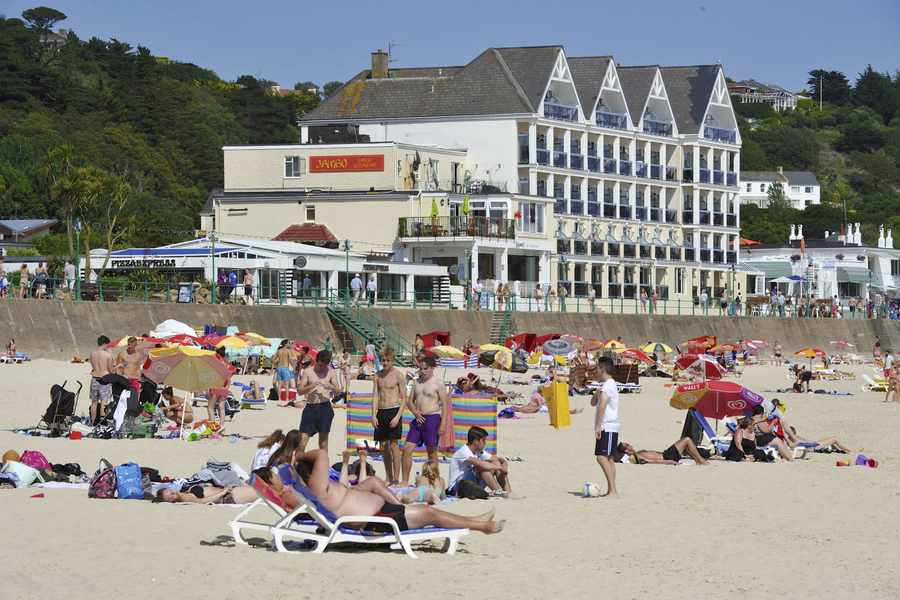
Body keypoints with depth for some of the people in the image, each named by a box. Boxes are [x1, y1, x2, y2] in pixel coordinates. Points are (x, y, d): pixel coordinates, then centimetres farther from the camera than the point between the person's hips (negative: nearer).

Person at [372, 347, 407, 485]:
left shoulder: (398, 375, -4)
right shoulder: (378, 376, 10)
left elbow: (404, 398, -5)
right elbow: (375, 396, 9)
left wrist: (398, 416, -15)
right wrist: (374, 415, -1)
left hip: (394, 410, -5)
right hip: (381, 412, 5)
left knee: (394, 445, -10)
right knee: (383, 446, 6)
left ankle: (396, 479, -11)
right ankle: (389, 479, 13)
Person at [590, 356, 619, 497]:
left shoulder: (608, 386, -14)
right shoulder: (607, 385, 18)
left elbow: (602, 406, -26)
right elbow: (593, 402, 24)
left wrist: (598, 426, -30)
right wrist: (599, 390, 9)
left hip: (607, 427, -11)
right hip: (608, 427, 11)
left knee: (602, 457, -16)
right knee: (608, 458, 11)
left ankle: (612, 490, -20)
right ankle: (611, 491, 13)